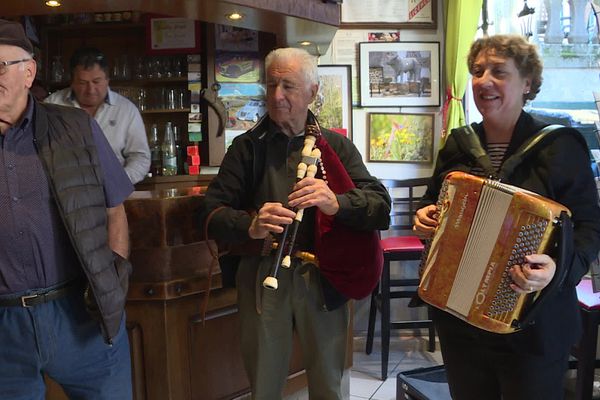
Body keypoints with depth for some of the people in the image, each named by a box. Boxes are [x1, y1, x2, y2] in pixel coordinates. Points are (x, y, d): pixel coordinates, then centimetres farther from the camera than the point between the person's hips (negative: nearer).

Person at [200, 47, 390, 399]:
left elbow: (381, 207, -6)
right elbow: (212, 215, -3)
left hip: (323, 279, 0)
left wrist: (336, 203, -25)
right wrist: (251, 225, -24)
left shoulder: (336, 146, 5)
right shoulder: (248, 147, 5)